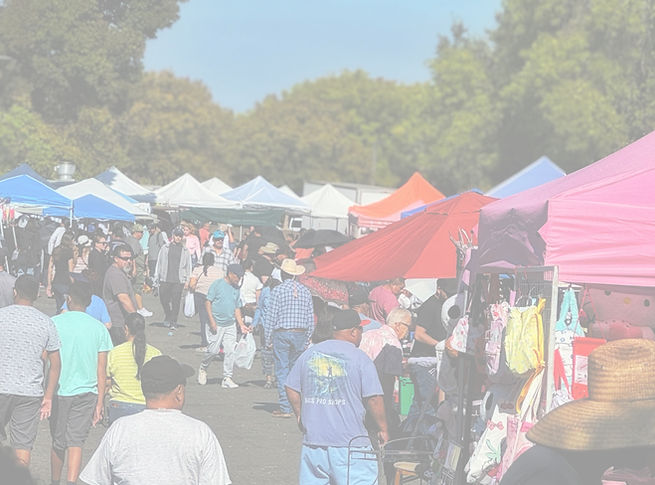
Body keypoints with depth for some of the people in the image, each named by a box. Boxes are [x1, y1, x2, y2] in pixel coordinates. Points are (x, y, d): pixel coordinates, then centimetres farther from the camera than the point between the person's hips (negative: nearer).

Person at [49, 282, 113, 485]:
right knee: (76, 442, 1)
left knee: (58, 442, 13)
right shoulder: (99, 328, 1)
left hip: (58, 391, -1)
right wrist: (100, 403, 5)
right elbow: (101, 370, 1)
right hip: (87, 392, 1)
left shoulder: (54, 323, -4)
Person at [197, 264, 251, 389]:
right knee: (213, 351, -5)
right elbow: (208, 302, -7)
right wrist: (211, 320, -15)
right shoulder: (217, 284, -5)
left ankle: (227, 378, 3)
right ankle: (203, 369, 23)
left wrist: (242, 325, 11)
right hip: (216, 325, -5)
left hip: (230, 325, 5)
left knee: (231, 351, -3)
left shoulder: (236, 289, 12)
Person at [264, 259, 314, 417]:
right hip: (300, 335, 4)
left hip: (281, 334, -4)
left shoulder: (278, 290, -6)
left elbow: (270, 316, -7)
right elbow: (310, 318, 9)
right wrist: (307, 339, 17)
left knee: (282, 371, -1)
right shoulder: (305, 291, 6)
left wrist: (267, 339, 0)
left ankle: (285, 408, -3)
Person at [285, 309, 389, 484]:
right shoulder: (360, 358, -6)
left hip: (312, 437, 5)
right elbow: (373, 399, -9)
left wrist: (300, 416, 24)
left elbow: (291, 388, 14)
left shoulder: (309, 353, 9)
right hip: (349, 443, -5)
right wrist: (382, 429, 3)